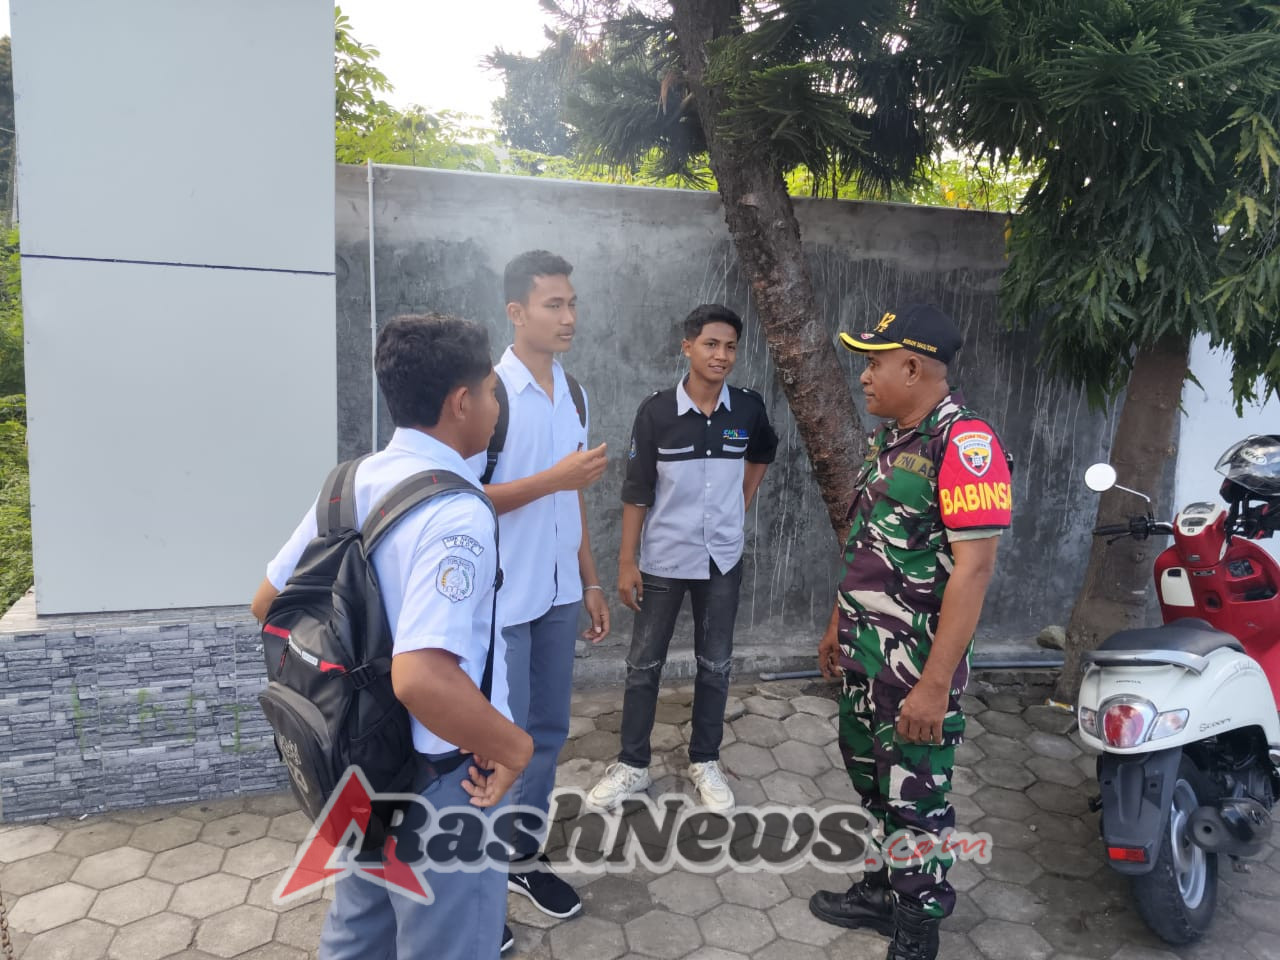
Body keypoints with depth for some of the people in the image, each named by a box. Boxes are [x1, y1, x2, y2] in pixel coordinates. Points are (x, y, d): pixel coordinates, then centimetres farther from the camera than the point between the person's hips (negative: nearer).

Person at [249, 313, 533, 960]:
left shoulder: (348, 483, -1)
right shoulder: (456, 514, -27)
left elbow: (268, 604, 8)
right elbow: (421, 678, -38)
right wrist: (513, 747, -23)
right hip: (436, 783, -8)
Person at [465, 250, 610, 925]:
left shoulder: (572, 392, 7)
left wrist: (590, 581, 13)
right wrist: (556, 477, -23)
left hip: (557, 593, 7)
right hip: (501, 599, -6)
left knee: (547, 730, 15)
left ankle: (523, 856, 33)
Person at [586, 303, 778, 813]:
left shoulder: (748, 408, -4)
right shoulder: (656, 411, -11)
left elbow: (763, 453, 19)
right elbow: (637, 491, -8)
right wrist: (626, 561, -10)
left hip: (722, 560, 2)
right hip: (662, 561, -2)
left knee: (715, 665, 12)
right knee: (643, 664, 8)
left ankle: (704, 762, 30)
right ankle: (632, 764, 24)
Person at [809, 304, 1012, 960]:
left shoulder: (964, 443, -19)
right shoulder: (888, 438, 9)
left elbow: (973, 568, -23)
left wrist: (935, 683, -24)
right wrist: (839, 623, 19)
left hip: (917, 660, -9)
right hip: (865, 651, 9)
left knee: (914, 798, 6)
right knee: (869, 774, 21)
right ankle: (888, 890, 43)